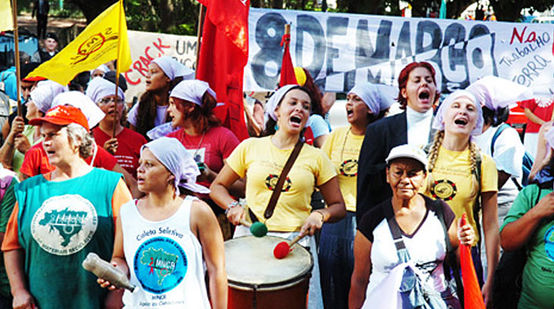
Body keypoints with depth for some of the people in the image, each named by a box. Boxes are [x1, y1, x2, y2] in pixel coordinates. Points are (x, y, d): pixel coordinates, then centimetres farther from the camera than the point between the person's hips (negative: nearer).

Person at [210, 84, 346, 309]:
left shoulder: (316, 157, 7)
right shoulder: (250, 147, 6)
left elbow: (339, 207, 11)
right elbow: (217, 187, 13)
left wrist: (320, 214, -9)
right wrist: (233, 206, -6)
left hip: (297, 241, 0)